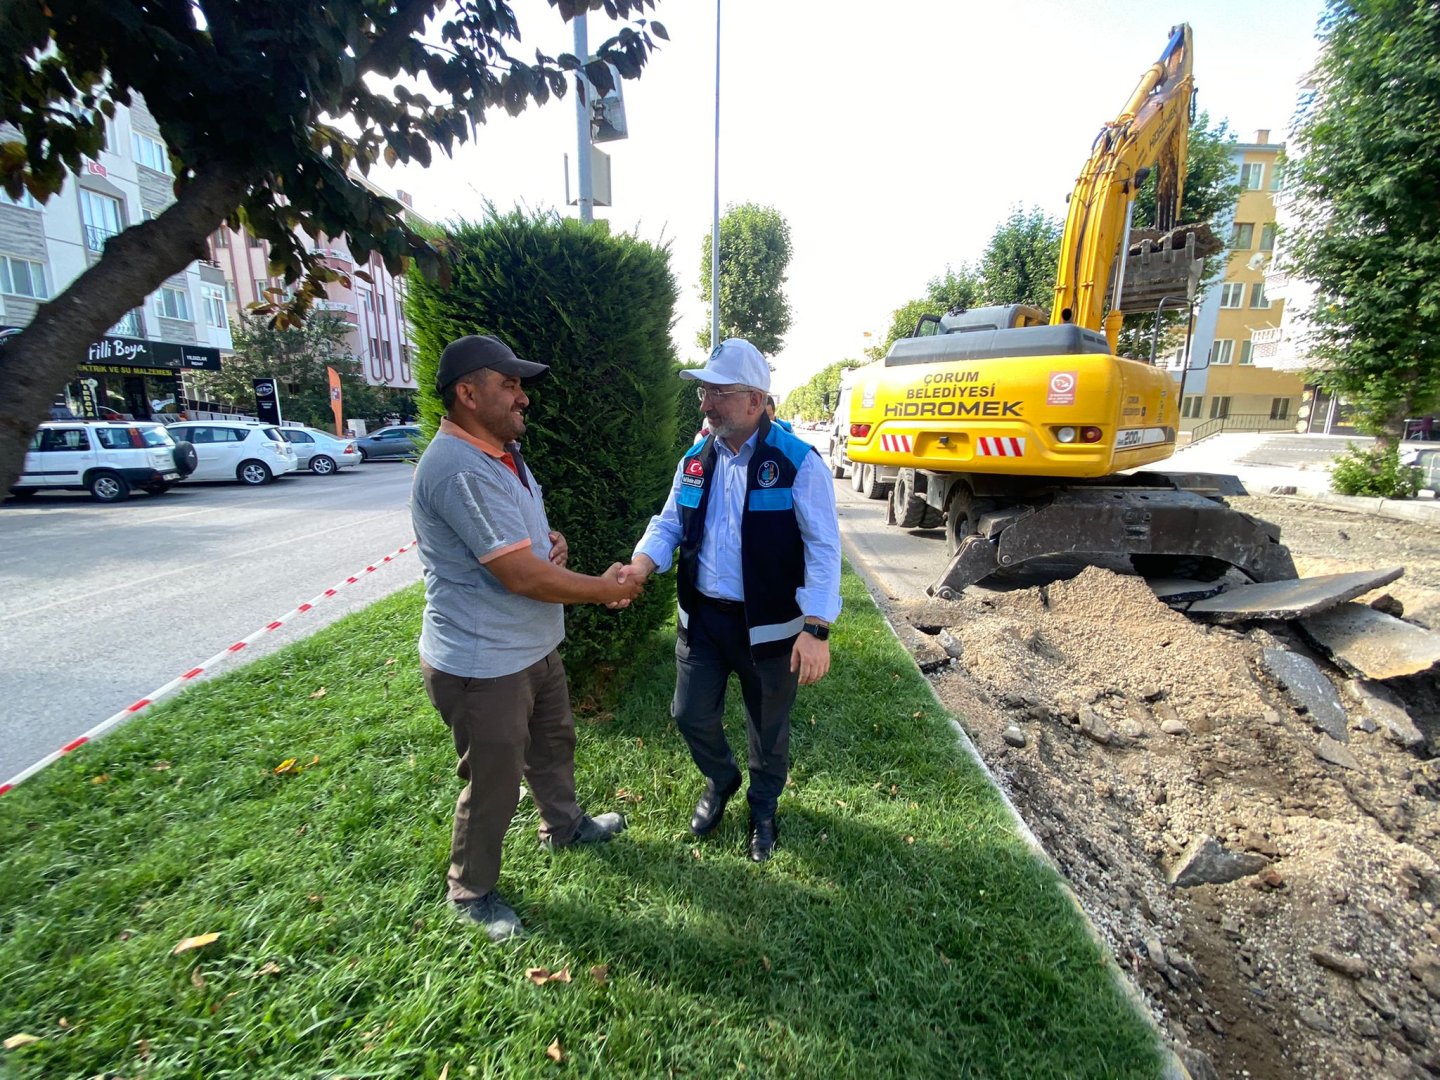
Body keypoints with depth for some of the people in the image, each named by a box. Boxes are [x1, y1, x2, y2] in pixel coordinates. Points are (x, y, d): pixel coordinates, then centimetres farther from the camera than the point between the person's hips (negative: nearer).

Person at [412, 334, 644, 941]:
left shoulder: (501, 452, 8)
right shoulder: (459, 468, -27)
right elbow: (523, 575, -30)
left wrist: (550, 538, -1)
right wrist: (605, 590, -16)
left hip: (533, 646, 10)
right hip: (483, 664, -10)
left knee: (553, 742, 27)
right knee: (493, 783, 10)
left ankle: (564, 826, 53)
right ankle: (471, 893, 37)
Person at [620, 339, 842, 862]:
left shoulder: (797, 462, -15)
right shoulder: (695, 460, 2)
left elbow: (823, 548, -17)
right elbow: (669, 523, 8)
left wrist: (816, 628, -26)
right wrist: (642, 563, -13)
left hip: (768, 623, -4)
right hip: (701, 617, 5)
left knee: (767, 727, 16)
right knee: (690, 714, 15)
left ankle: (763, 808, 47)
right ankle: (720, 781, 48)